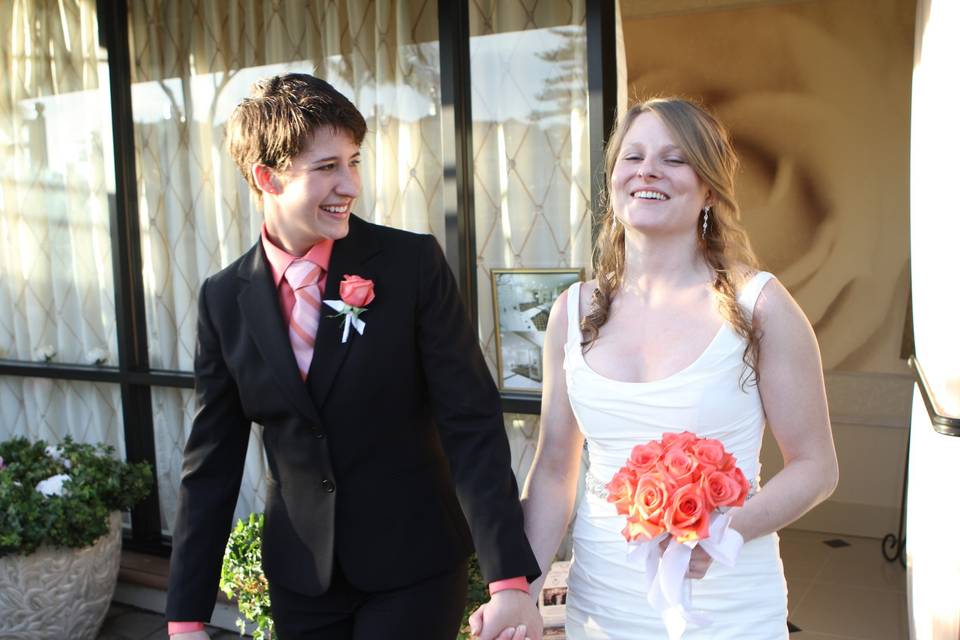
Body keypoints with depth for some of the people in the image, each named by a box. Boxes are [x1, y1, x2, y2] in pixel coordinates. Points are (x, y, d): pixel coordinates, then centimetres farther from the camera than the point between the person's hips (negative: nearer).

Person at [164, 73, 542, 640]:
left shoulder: (413, 263, -12)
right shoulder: (225, 299, -3)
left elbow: (472, 421, -14)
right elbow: (211, 463, 1)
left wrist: (510, 579, -20)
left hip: (414, 569, -2)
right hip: (301, 576, 3)